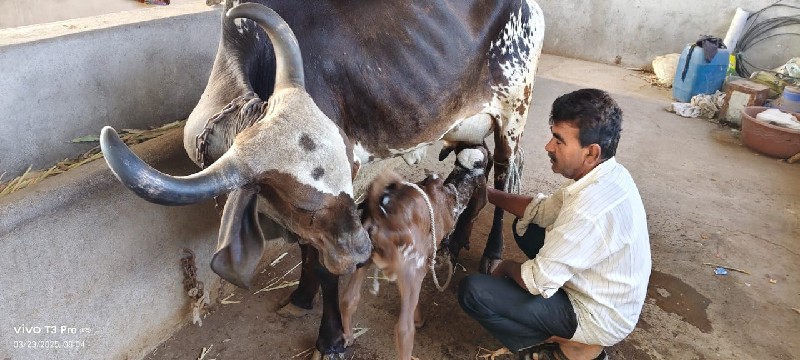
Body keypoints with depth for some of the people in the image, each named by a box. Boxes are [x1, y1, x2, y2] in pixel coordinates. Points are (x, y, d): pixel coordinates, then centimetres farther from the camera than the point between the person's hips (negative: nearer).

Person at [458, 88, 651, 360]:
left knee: (473, 292, -16)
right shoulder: (606, 175, -5)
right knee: (525, 226, 17)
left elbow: (538, 281, -27)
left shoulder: (590, 208, -35)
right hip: (602, 292, 9)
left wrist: (507, 267, -5)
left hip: (597, 317, -9)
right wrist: (487, 193, 4)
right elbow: (543, 211, 9)